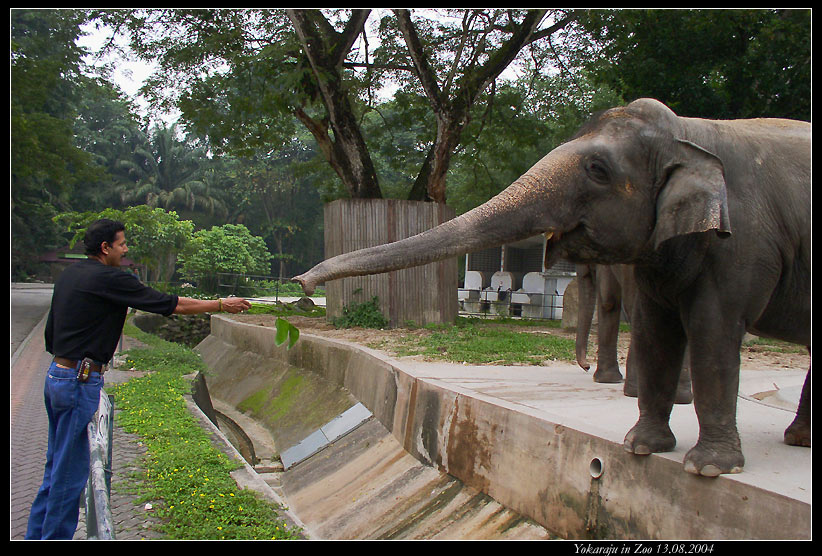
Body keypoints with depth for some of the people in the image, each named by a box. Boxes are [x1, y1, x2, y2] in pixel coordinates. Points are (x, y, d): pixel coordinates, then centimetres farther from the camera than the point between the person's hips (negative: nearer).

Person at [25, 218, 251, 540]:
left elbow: (50, 333, 18)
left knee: (57, 467, 18)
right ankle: (56, 535, 11)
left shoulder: (70, 274, 11)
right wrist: (221, 305, -2)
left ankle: (37, 535, 27)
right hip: (80, 381, -10)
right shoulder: (108, 279, -15)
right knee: (71, 471, 1)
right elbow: (171, 304, -12)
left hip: (56, 374, 10)